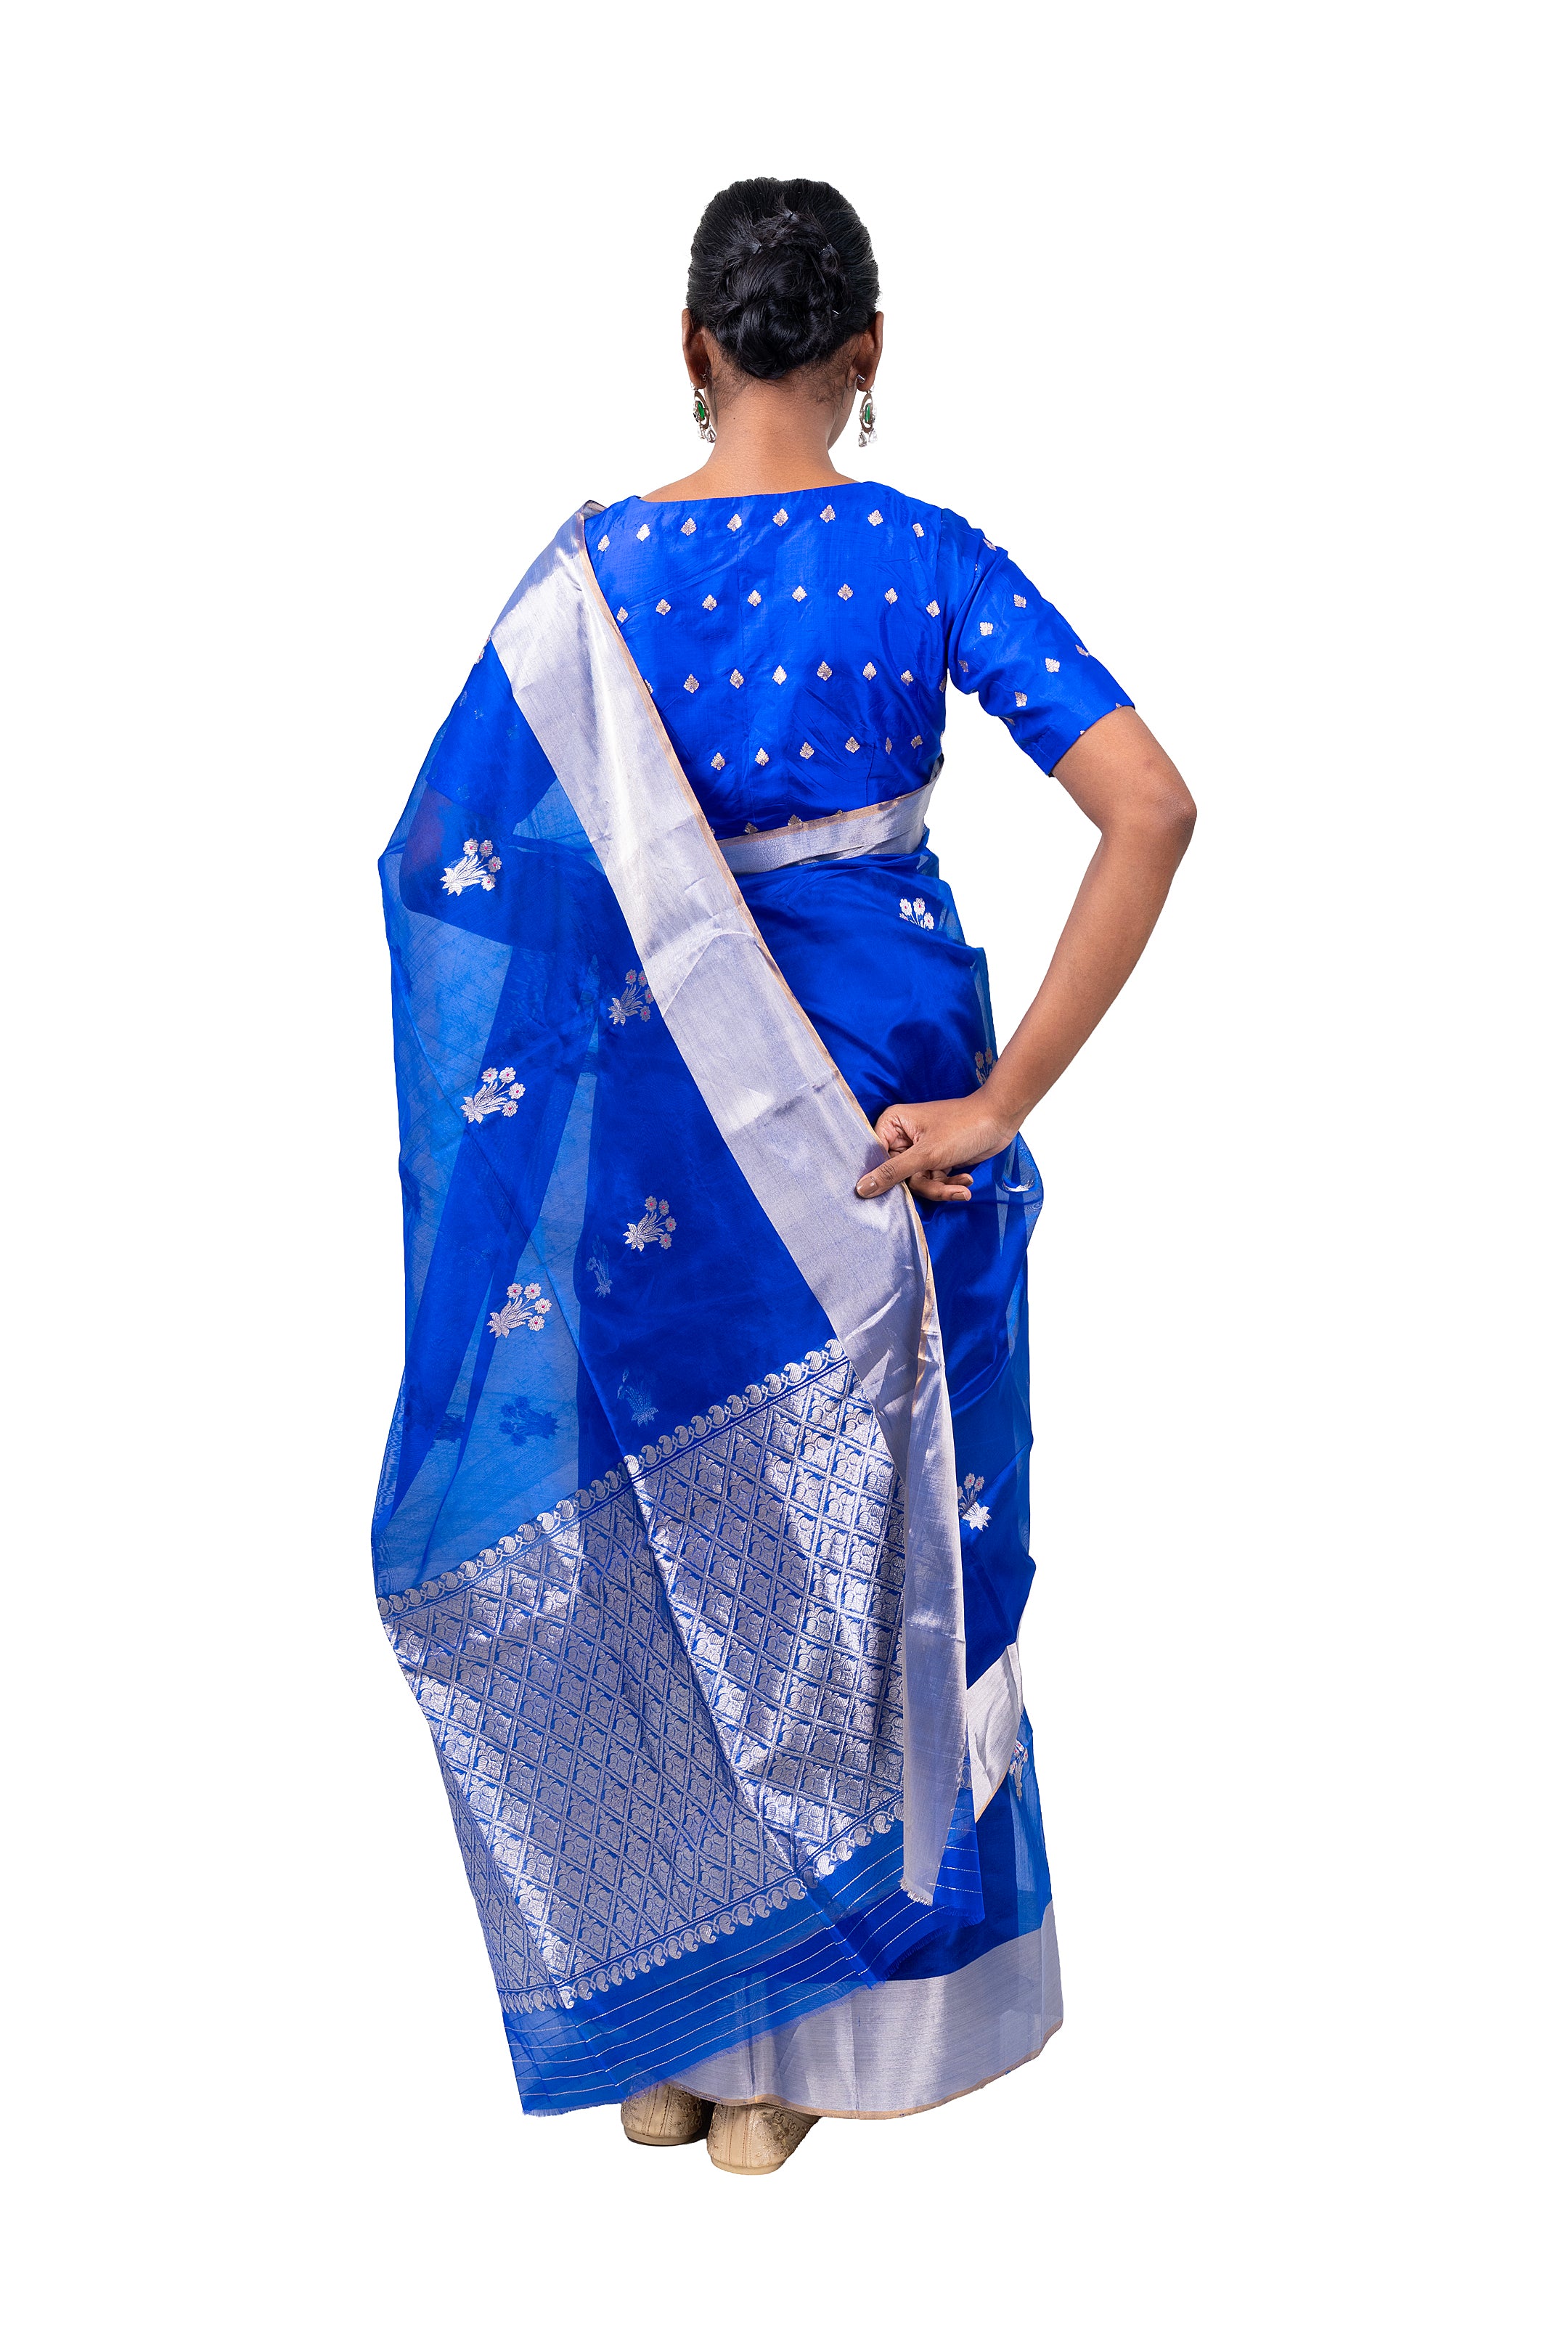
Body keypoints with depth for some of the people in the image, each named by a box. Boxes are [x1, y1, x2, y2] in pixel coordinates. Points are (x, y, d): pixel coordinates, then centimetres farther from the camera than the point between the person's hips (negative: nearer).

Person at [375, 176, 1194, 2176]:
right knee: (862, 1520, 12)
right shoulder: (924, 557, -8)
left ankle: (658, 2029, 26)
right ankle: (800, 2045, 22)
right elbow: (1149, 807, -19)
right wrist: (1006, 1095, -17)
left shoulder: (594, 569, -4)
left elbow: (444, 851, -7)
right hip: (877, 1090, -1)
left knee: (654, 1511, 15)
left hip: (659, 1112, 1)